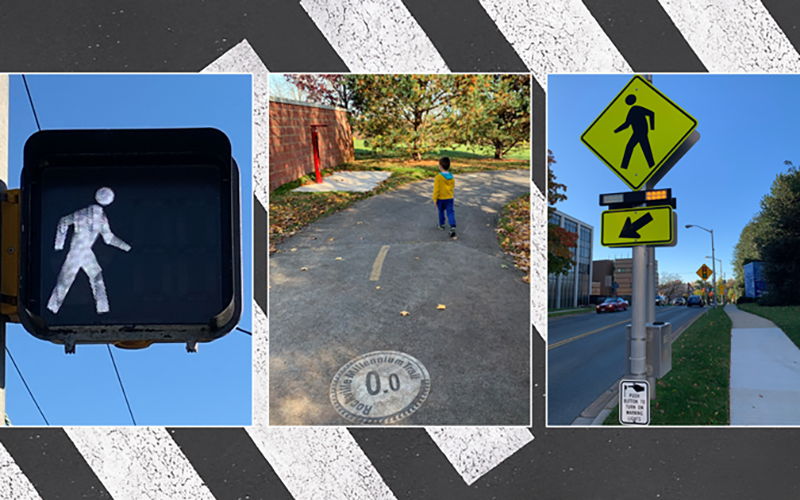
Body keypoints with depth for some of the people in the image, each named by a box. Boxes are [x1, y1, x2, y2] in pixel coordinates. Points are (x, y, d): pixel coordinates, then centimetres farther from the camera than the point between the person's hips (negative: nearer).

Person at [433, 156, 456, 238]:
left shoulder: (438, 177, -20)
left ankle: (441, 225, 34)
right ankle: (452, 226, -15)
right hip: (450, 198, 3)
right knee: (450, 212, 1)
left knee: (441, 212, 18)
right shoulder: (451, 177, -4)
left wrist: (435, 199, -9)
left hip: (441, 198, -3)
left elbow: (436, 189, -17)